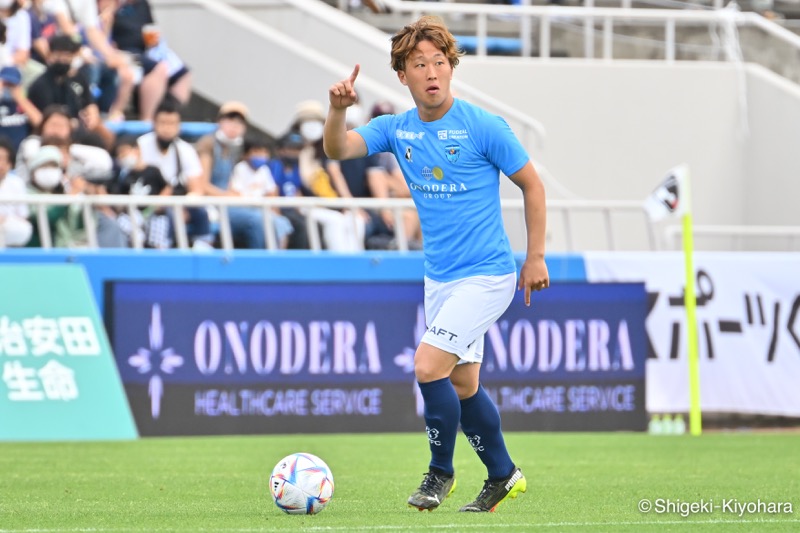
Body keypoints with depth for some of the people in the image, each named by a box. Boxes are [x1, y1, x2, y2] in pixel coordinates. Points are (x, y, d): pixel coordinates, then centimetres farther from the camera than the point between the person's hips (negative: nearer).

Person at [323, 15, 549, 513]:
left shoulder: (483, 127, -12)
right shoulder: (397, 128, 3)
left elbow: (532, 184, -3)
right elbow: (338, 149, -8)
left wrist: (536, 258, -3)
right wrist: (338, 110, -29)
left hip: (486, 275, -7)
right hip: (439, 278, 7)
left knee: (429, 366, -17)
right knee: (462, 384, 13)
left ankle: (441, 472, 2)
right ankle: (503, 476, 30)